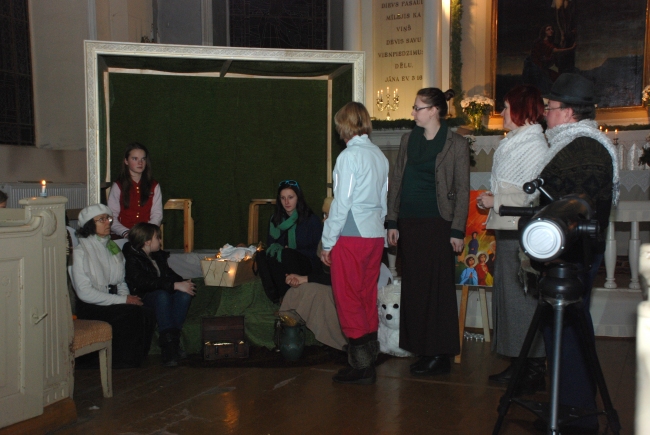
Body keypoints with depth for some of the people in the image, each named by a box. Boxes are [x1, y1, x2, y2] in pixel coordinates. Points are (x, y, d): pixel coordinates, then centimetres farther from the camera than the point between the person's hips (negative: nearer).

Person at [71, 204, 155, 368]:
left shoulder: (113, 248, 15)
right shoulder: (80, 252, -7)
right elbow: (85, 293, -14)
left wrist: (128, 297, -6)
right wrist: (123, 300, -16)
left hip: (112, 301, 6)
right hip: (90, 307, -6)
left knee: (147, 314, -22)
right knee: (131, 314, -29)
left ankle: (138, 358, -7)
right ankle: (121, 361, -13)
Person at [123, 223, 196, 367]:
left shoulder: (159, 255, 18)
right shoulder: (131, 259, -8)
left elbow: (169, 274, 23)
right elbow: (144, 282, -23)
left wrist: (183, 283, -1)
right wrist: (174, 285, -28)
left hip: (164, 293, 6)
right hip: (143, 298, -6)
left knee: (184, 294, -26)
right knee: (162, 295, -38)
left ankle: (173, 340, -31)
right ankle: (168, 347, -41)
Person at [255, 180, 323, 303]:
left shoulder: (311, 220, -4)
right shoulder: (276, 219, 11)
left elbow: (317, 250, -6)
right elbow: (270, 242, 15)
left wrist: (290, 252, -18)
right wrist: (274, 247, -12)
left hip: (307, 264, -4)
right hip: (283, 264, 4)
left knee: (286, 255, -35)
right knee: (261, 256, -24)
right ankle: (276, 297, -21)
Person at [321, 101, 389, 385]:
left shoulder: (350, 156, -11)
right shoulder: (379, 155, 9)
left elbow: (341, 203, -13)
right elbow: (383, 200, 11)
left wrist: (327, 242, -7)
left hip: (351, 237, -7)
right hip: (375, 235, 8)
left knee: (348, 299, 0)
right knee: (367, 297, 14)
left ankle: (361, 365, 2)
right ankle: (369, 355, 21)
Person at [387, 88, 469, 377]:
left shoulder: (456, 144, -2)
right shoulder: (408, 140, 12)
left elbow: (462, 190, -4)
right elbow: (396, 182, 13)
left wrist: (457, 230, -9)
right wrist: (392, 222, 7)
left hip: (437, 222, -5)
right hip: (409, 222, 6)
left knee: (438, 287, -3)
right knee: (413, 286, 7)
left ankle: (440, 355, 6)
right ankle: (422, 351, 16)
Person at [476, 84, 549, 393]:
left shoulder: (534, 146, -13)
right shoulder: (513, 143, 17)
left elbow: (532, 196, -19)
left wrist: (495, 200, -12)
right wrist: (492, 199, 8)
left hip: (523, 232, -10)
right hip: (507, 229, 10)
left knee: (523, 298, -4)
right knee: (507, 295, 13)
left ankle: (534, 370, 5)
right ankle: (519, 364, 22)